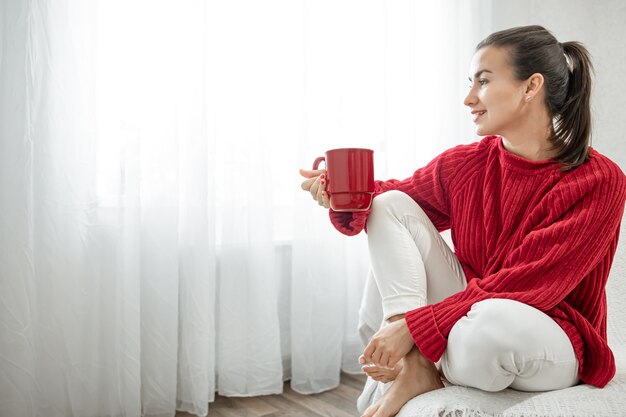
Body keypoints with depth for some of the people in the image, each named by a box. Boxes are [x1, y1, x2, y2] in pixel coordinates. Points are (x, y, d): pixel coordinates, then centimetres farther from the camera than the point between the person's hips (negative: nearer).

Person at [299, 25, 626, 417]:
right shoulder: (464, 164, -5)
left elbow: (522, 287, -24)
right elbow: (389, 206, 7)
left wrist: (414, 325, -27)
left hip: (552, 344, -4)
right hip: (468, 311, 5)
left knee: (493, 319, -42)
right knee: (390, 204, -8)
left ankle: (422, 371, -7)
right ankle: (413, 362, -18)